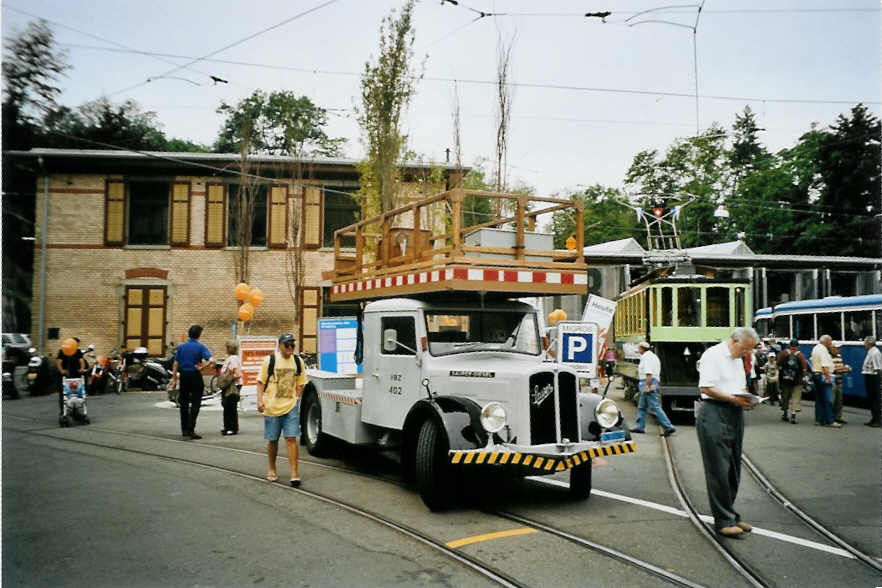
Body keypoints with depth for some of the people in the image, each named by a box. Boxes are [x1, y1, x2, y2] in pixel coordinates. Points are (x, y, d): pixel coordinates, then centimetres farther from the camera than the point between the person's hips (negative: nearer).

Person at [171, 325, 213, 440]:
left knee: (184, 403, 13)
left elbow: (175, 363, 2)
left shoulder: (181, 346, 5)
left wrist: (174, 378, 6)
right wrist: (201, 367, -10)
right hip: (195, 376, -4)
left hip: (184, 375, 4)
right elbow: (210, 359, -22)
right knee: (195, 403, -1)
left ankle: (184, 430, 18)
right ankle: (191, 430, -9)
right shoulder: (200, 347, -6)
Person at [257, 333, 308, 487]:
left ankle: (294, 474, -6)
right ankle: (272, 470, 31)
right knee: (272, 440, 11)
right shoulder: (270, 360, -2)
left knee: (291, 439, -7)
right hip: (272, 406, -1)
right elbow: (261, 382, 0)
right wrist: (260, 400, -10)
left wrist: (297, 399, 4)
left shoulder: (298, 362, 6)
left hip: (291, 406, 1)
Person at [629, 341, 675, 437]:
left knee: (655, 407, -10)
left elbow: (649, 373, -22)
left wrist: (646, 386, -22)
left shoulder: (646, 357, -14)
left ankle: (668, 427, -9)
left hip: (648, 383, -11)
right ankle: (639, 427, 20)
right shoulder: (653, 356, 19)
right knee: (641, 407, 15)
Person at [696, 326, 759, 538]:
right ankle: (723, 520, 0)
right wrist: (733, 398, -19)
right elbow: (705, 388, -17)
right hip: (714, 415, -9)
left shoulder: (738, 359, 18)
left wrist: (746, 399, 3)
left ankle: (729, 515, 22)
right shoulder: (713, 355, -10)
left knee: (733, 469, 13)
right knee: (719, 469, -6)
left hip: (735, 415, 9)